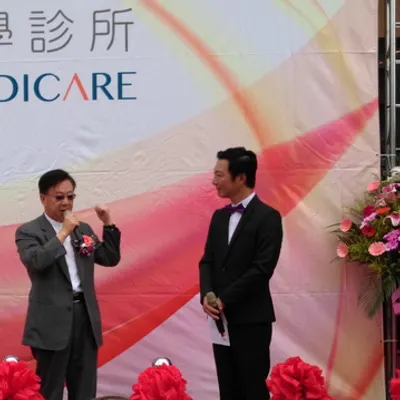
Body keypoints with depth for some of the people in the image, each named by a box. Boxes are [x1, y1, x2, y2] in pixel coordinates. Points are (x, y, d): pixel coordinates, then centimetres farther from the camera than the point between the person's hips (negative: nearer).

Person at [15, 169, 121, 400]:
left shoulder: (83, 229, 14)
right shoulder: (29, 231, -4)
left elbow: (110, 259, 14)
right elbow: (35, 262, -21)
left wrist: (108, 224, 2)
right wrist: (63, 233, -20)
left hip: (85, 315, 6)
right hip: (53, 319, -6)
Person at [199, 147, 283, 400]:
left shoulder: (267, 217, -8)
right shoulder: (219, 217, 14)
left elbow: (262, 268, -16)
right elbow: (207, 261, 10)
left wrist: (224, 299, -15)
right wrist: (207, 295, -9)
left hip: (252, 319, -7)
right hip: (222, 318, 7)